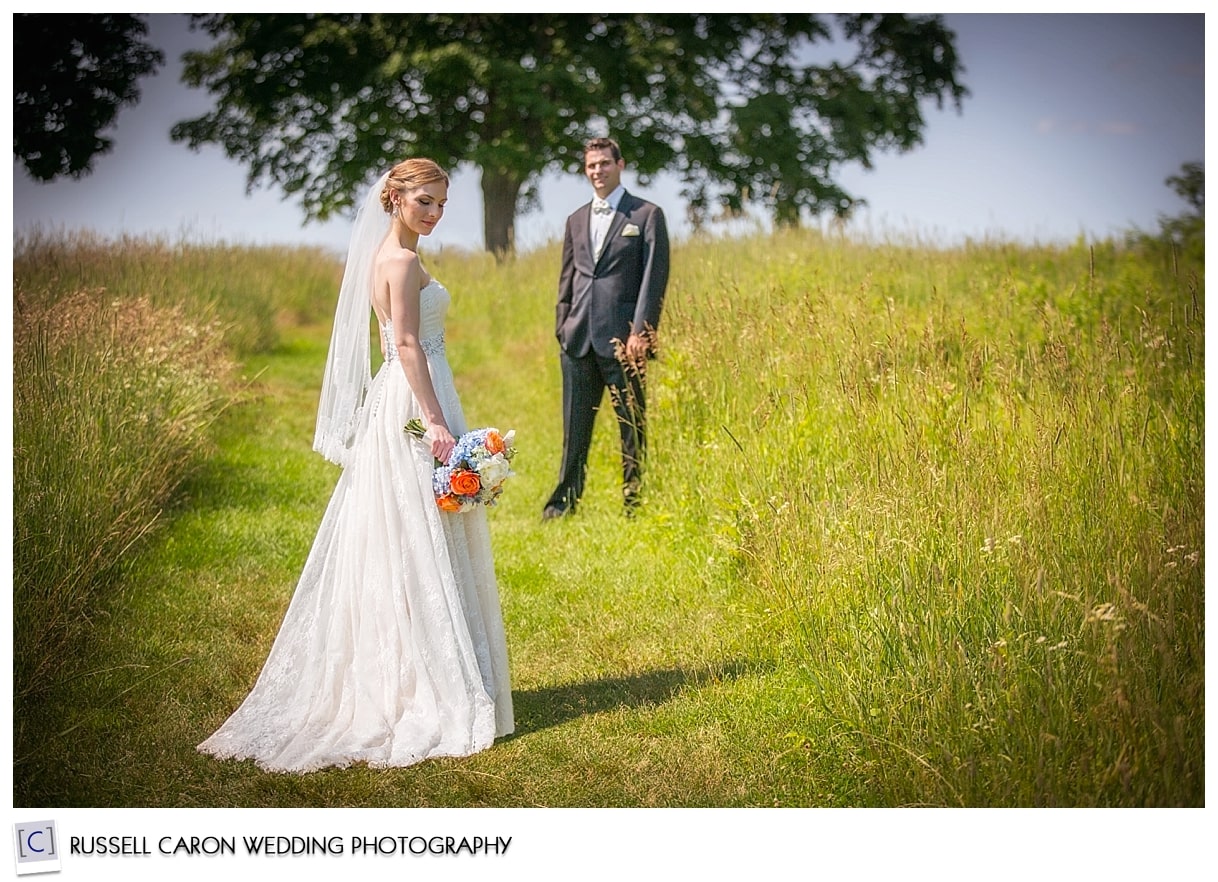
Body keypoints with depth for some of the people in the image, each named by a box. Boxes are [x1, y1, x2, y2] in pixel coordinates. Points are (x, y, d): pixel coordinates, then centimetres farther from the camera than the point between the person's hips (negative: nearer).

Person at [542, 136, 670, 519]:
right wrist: (562, 329, 11)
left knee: (632, 426, 2)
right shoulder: (576, 220, 17)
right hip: (579, 339, 5)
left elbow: (655, 277, -6)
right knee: (575, 424, 8)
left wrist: (641, 332, -14)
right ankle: (565, 499, 15)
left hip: (622, 339, -4)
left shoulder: (647, 215, 1)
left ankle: (634, 501, 10)